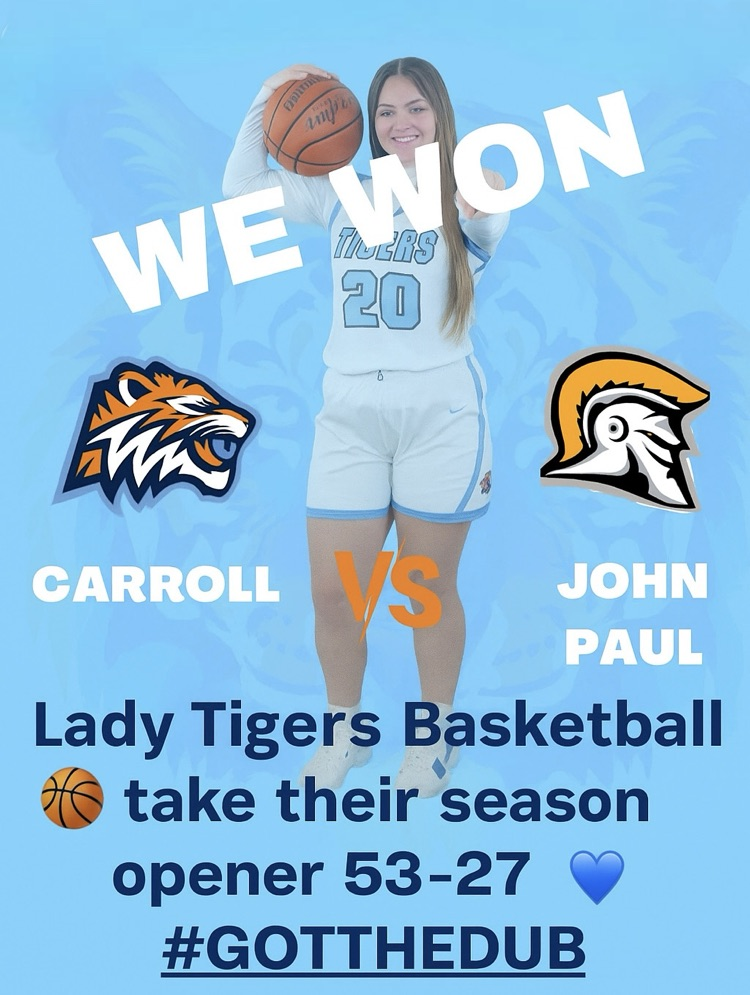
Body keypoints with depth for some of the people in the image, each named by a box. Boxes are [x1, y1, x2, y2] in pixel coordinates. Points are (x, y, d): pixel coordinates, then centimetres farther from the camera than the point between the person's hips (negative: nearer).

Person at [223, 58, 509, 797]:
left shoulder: (463, 203, 2)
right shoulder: (342, 197, 11)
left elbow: (490, 201, -21)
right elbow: (241, 186, 13)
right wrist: (267, 102, 3)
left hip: (440, 417, -3)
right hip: (348, 417, 3)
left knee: (429, 589, 8)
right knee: (332, 593, 4)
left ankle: (435, 737, 28)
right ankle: (344, 734, 27)